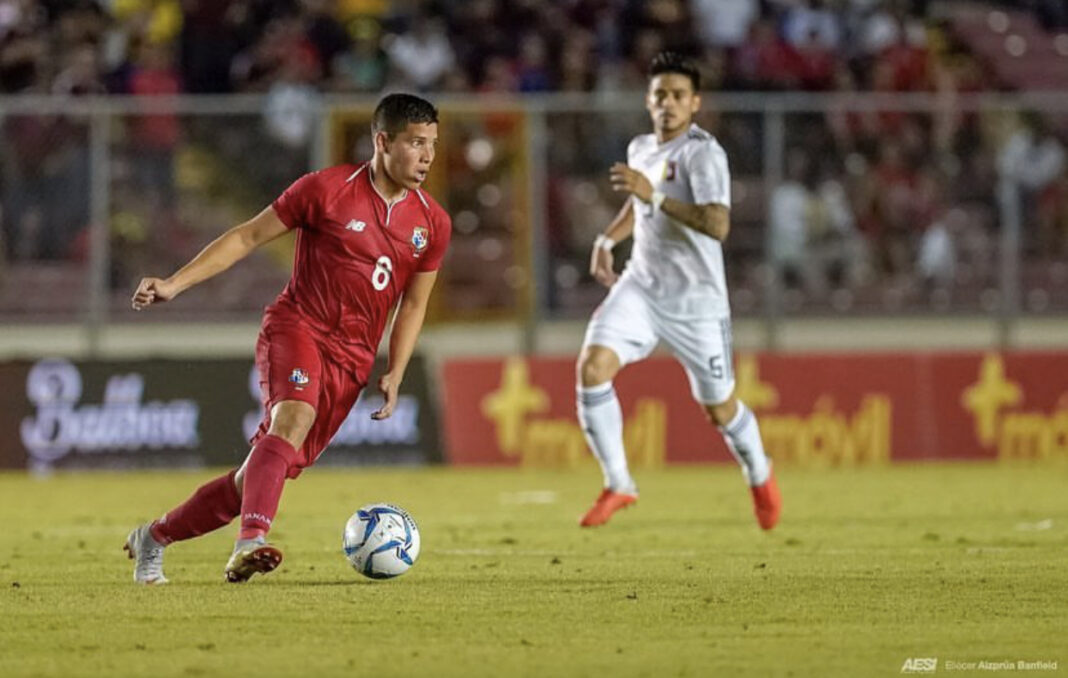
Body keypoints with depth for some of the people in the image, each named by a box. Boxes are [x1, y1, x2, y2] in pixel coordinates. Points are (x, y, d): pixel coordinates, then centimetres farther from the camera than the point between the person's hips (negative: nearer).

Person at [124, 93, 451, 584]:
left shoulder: (432, 224, 6)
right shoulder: (327, 190, -6)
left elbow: (413, 304, 18)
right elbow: (248, 236, 0)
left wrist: (394, 375, 6)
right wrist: (174, 284, -7)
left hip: (350, 359, 4)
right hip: (297, 327, -4)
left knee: (261, 474, 2)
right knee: (294, 416, -35)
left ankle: (153, 538, 19)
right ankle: (251, 542, -49)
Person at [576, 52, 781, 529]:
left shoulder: (703, 153, -17)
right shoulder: (641, 149, 8)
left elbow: (717, 225, -32)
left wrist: (653, 194, -35)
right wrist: (608, 239, 16)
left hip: (695, 300, -6)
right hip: (640, 288, 6)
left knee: (718, 409, 6)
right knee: (592, 366, -18)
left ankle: (760, 477, 38)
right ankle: (617, 485, -7)